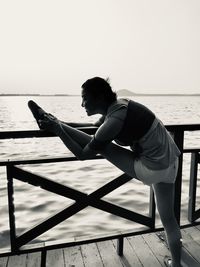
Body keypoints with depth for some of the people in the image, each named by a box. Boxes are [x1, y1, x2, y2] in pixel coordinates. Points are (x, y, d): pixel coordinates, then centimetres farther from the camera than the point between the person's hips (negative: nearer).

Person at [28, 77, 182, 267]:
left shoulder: (114, 120, -25)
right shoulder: (118, 104, 1)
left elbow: (83, 155, -16)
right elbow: (99, 125, 21)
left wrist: (57, 129, -12)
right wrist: (65, 124, 20)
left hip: (152, 170, -8)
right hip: (170, 162, 8)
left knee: (100, 146, -6)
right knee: (168, 217, 23)